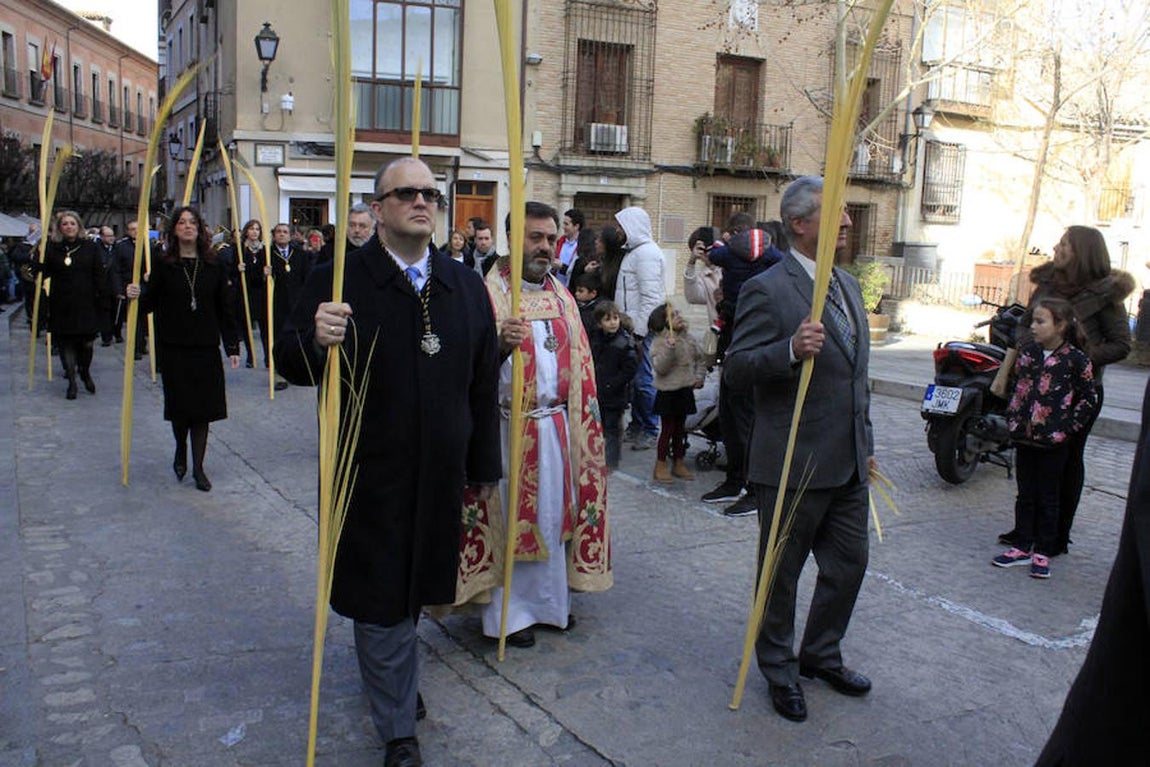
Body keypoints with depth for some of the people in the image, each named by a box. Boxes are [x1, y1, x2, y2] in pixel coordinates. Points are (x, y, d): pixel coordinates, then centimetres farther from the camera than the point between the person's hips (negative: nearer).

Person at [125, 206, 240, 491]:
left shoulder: (213, 265, 2)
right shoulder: (164, 265, 0)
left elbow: (224, 308, 4)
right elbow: (151, 302, 1)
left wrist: (232, 346, 1)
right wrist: (137, 296, -22)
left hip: (206, 347, 1)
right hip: (173, 347, -1)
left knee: (203, 406, 1)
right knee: (180, 406, 5)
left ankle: (198, 467, 12)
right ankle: (181, 451, 34)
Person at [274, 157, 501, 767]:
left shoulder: (465, 285, 6)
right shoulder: (338, 280, -7)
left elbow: (483, 383, 10)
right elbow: (290, 363, -10)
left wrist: (484, 464, 11)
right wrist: (316, 340, -34)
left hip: (439, 479, 4)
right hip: (370, 477, -4)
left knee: (412, 589, 20)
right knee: (381, 598, 6)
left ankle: (393, 684, 48)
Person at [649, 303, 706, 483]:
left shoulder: (689, 339, 5)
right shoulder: (659, 342, -12)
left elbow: (700, 359, 17)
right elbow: (660, 367, -21)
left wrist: (699, 377, 5)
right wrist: (669, 348, -32)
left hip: (685, 389, 6)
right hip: (668, 392, -6)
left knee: (680, 428, 14)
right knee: (668, 428, 0)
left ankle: (679, 463, 25)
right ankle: (660, 466, 10)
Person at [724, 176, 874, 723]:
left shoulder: (848, 285, 12)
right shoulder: (767, 290, -14)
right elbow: (736, 366, -18)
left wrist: (866, 444, 20)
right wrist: (791, 349, -35)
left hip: (848, 464, 8)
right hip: (794, 464, -8)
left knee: (848, 564, 18)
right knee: (781, 572, 9)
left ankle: (820, 654, 39)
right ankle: (778, 669, 29)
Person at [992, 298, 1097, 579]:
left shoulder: (1075, 359, -10)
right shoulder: (1027, 353, 4)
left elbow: (1088, 400, -5)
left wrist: (1067, 428, -9)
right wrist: (1013, 420, 8)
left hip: (1053, 441, -4)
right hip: (1024, 437, 5)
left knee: (1047, 499, 7)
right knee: (1025, 495, 13)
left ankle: (1042, 553, 18)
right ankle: (1023, 548, 22)